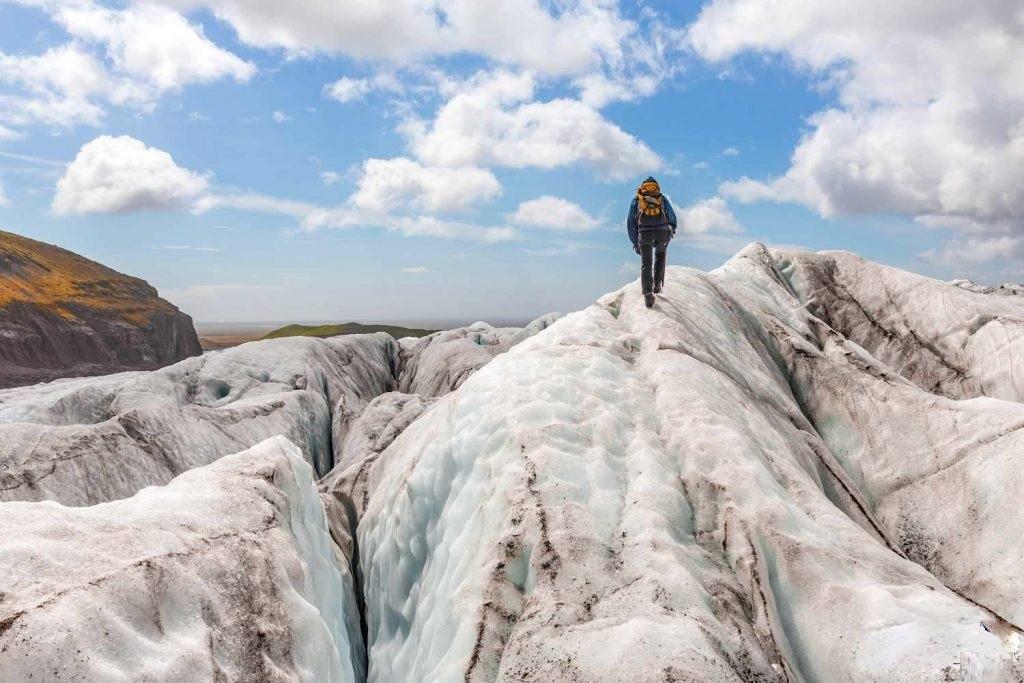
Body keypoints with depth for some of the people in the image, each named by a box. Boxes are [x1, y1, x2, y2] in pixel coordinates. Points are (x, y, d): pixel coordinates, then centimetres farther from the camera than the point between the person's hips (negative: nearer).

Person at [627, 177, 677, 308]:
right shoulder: (662, 198, 22)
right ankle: (657, 284, 19)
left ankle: (648, 294, -7)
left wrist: (635, 243, 23)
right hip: (663, 232, 1)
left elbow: (630, 223, 18)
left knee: (646, 264, 7)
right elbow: (672, 217, 27)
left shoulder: (636, 200, 21)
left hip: (645, 232, -1)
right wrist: (672, 229, 48)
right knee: (660, 255, 28)